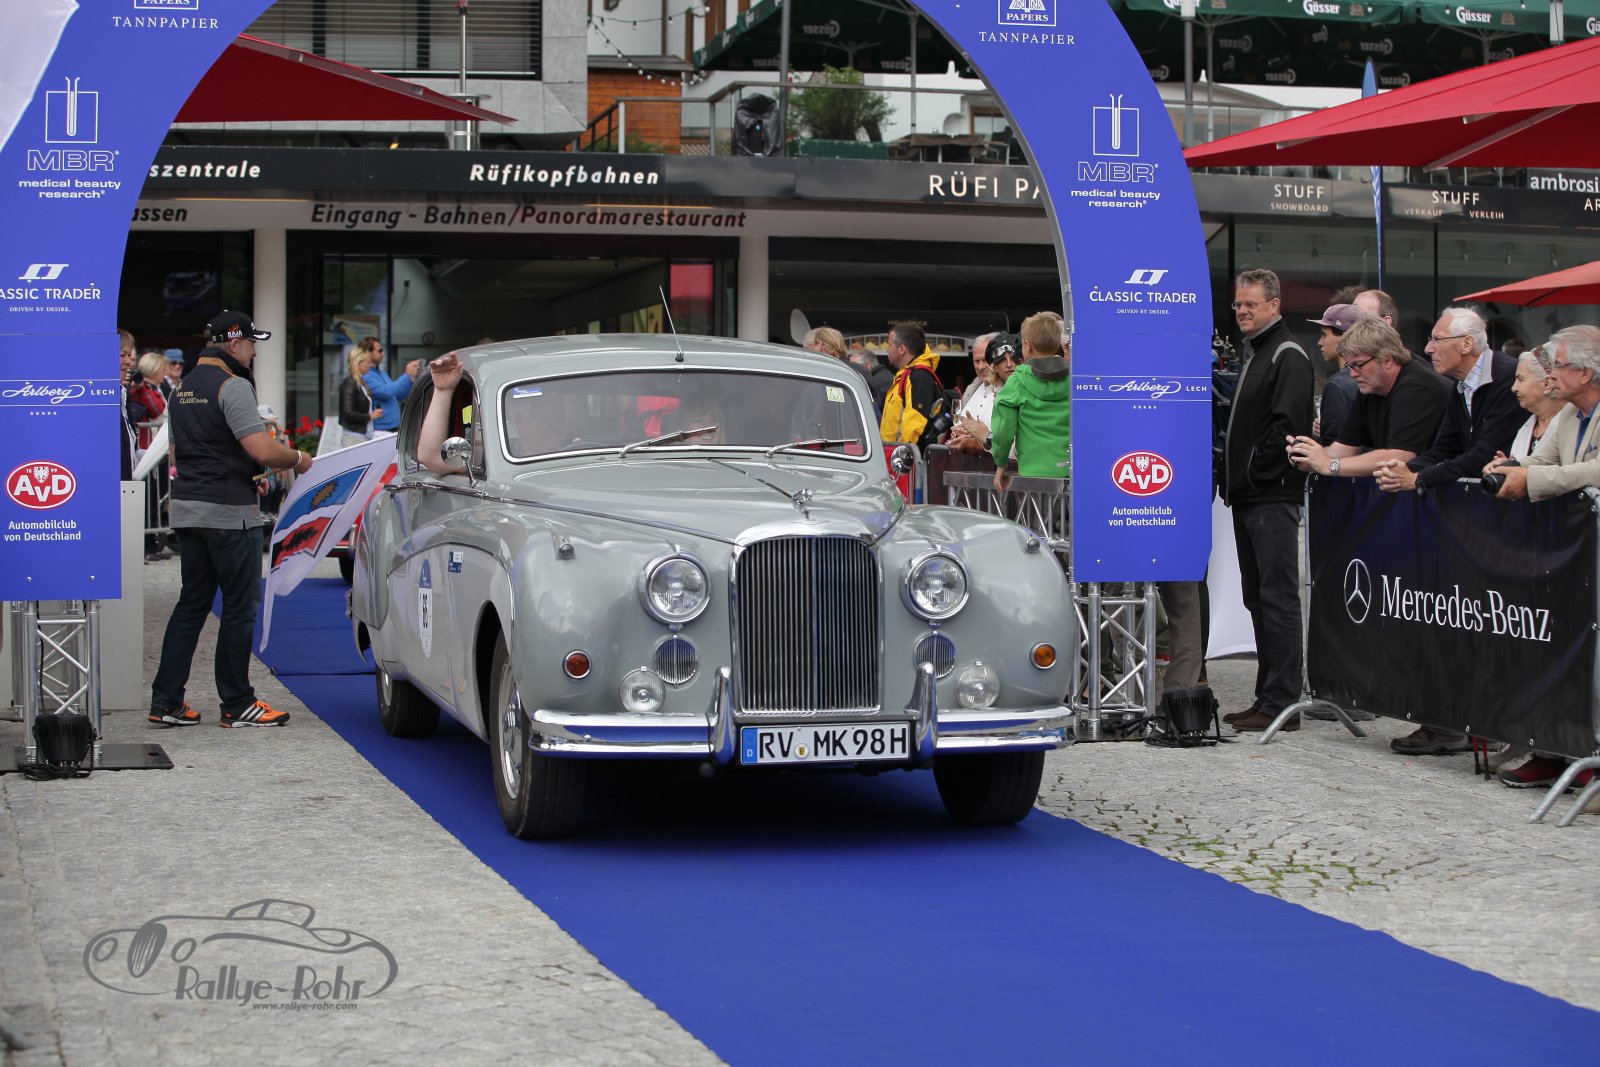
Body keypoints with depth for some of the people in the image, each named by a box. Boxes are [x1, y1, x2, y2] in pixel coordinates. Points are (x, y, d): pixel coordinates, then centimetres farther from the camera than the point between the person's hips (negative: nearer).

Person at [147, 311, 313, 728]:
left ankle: (166, 701, 10)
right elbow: (262, 450, -23)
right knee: (240, 607, 1)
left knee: (191, 604, 12)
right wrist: (298, 459, -3)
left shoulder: (185, 387, 15)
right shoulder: (232, 385, -13)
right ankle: (237, 704, 6)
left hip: (186, 508, 8)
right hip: (229, 512, -8)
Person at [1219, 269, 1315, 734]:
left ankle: (1283, 703, -8)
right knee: (1258, 599, 12)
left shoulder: (1287, 356, -10)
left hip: (1273, 498, -10)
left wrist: (1256, 470, -15)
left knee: (1278, 598, -9)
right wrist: (1233, 475, 12)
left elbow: (1287, 425, -20)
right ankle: (1268, 697, 17)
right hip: (1248, 498, 10)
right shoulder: (1251, 355, 20)